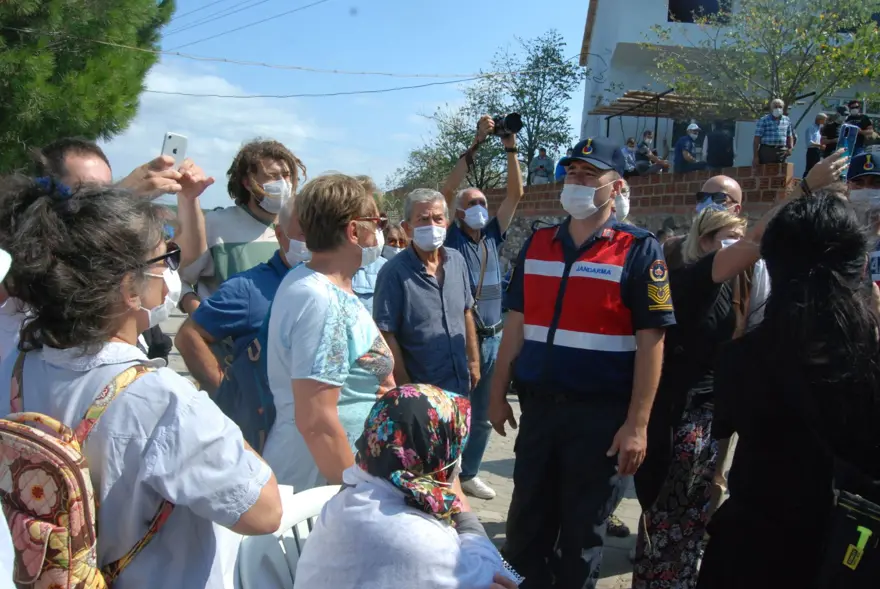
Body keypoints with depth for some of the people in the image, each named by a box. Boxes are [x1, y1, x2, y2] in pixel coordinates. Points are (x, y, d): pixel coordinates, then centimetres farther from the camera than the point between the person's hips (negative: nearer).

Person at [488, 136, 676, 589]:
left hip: (601, 412, -4)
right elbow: (516, 324, 10)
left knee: (583, 530, 13)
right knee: (525, 522, 17)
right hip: (538, 405, 4)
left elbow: (650, 341, -10)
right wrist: (498, 394, 7)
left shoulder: (639, 251, -8)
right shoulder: (536, 245, 6)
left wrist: (637, 424, -14)